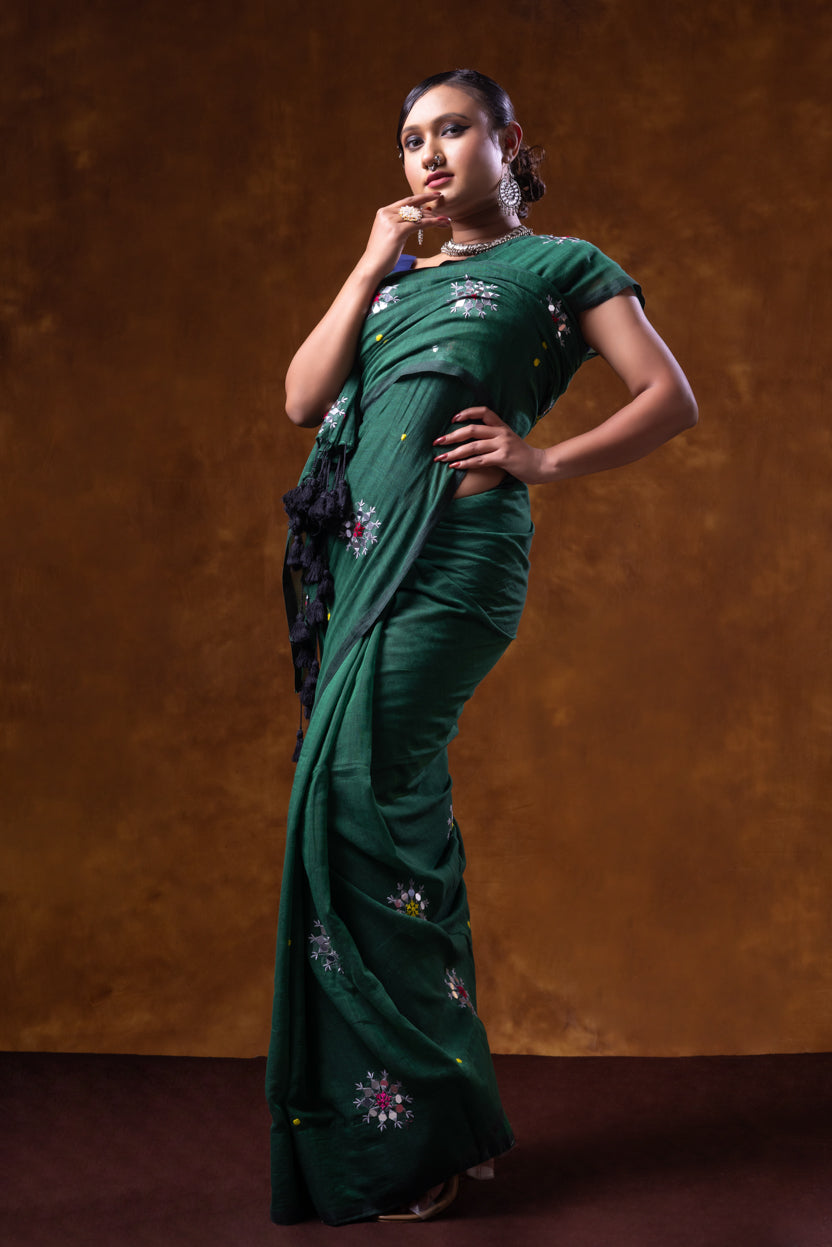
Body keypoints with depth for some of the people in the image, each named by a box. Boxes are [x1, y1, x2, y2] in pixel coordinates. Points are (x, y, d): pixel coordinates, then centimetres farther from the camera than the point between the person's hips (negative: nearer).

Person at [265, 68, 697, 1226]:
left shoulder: (560, 264, 12)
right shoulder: (395, 278, 27)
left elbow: (673, 399, 4)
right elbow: (303, 399, 12)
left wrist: (544, 460, -6)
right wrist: (372, 267, 11)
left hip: (453, 547, -6)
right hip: (358, 552, 6)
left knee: (364, 794, -16)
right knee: (378, 810, 4)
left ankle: (421, 1127, -4)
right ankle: (386, 1119, 14)